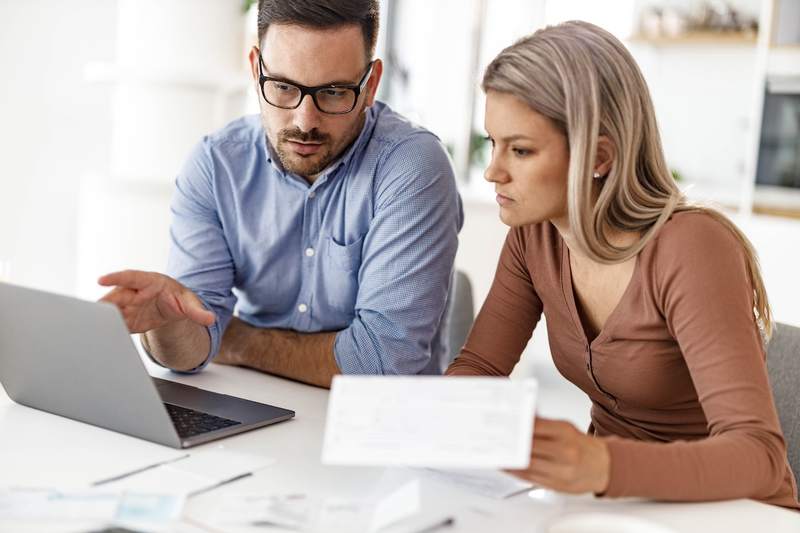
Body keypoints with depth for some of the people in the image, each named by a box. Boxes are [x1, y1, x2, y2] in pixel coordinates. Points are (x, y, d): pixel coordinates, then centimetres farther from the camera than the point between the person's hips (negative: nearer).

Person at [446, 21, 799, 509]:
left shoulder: (690, 249, -23)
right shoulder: (535, 235, -5)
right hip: (620, 501, 5)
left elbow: (758, 454, -29)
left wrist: (602, 467, -46)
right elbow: (478, 368, -2)